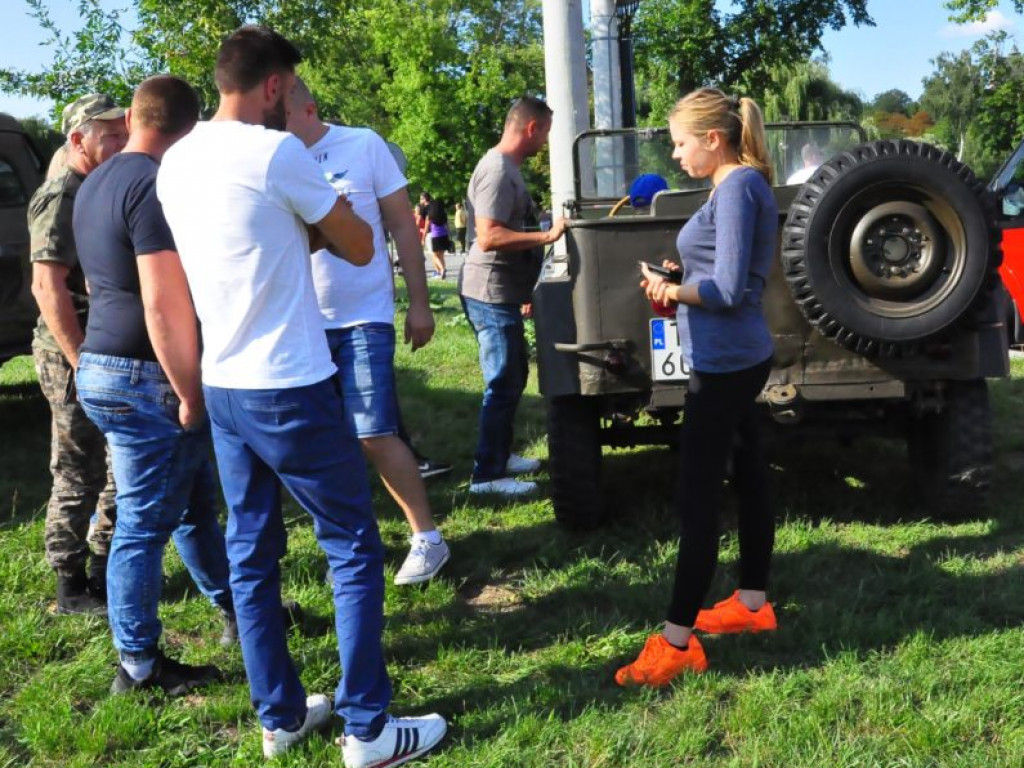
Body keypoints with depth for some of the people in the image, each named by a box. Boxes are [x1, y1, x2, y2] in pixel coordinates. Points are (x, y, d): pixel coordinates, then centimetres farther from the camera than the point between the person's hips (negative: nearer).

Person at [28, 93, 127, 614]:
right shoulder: (60, 198, -13)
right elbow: (48, 286, -21)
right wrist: (82, 364, -23)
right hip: (75, 358, -9)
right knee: (79, 478, 0)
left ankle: (105, 571, 28)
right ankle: (73, 590, 11)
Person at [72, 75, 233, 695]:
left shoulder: (97, 184, 13)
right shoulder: (156, 186, -18)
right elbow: (164, 305, -24)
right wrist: (190, 393, -17)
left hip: (103, 366, 10)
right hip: (145, 379, -10)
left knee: (196, 503, 21)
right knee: (146, 523, 1)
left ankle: (236, 606, 35)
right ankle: (139, 666, 13)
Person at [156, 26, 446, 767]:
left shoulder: (176, 164, 9)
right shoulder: (277, 153, -15)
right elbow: (360, 248, -3)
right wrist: (332, 214, 15)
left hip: (224, 386, 8)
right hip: (289, 388, -8)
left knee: (251, 552, 13)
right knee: (354, 548, 3)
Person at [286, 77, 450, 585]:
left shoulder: (363, 146, -4)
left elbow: (402, 225, 0)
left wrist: (419, 302, -2)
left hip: (364, 319, -3)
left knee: (374, 435, -7)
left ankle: (428, 538, 6)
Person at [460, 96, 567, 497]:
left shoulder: (507, 167, 13)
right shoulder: (497, 170, -19)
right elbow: (489, 237, -27)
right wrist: (547, 236, -26)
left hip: (503, 292, 10)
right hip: (491, 293, -10)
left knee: (513, 376, 19)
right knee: (504, 383, -5)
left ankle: (499, 455, 30)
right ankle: (487, 474, 2)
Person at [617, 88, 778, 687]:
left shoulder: (737, 186, -16)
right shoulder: (740, 185, 13)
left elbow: (728, 289, -21)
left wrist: (670, 291, -6)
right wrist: (679, 291, 5)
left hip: (725, 363, -10)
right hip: (736, 358, 10)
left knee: (697, 497, -8)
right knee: (748, 477, 16)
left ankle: (677, 642, -3)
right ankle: (753, 603, 28)